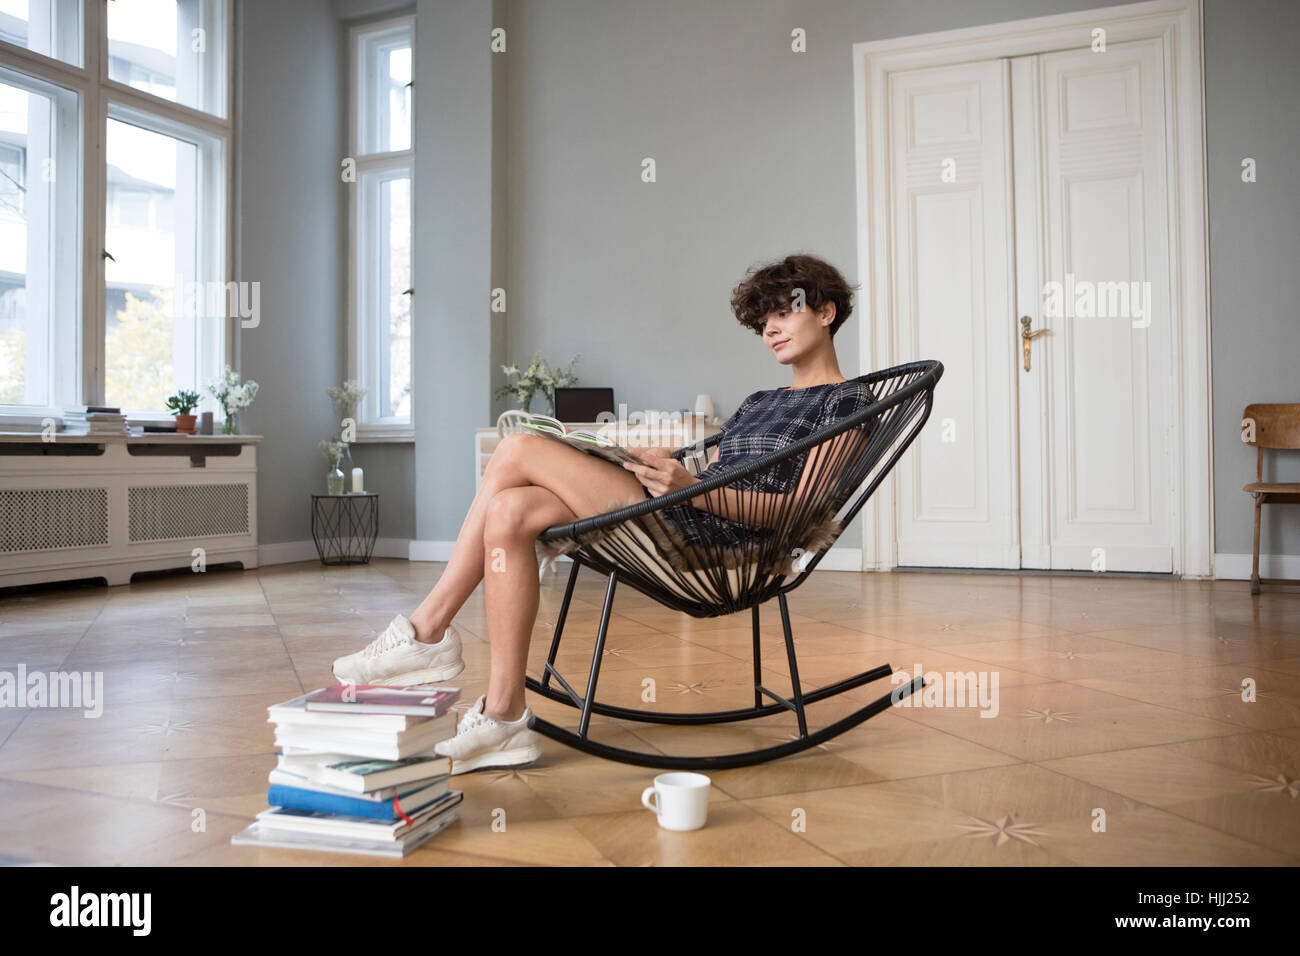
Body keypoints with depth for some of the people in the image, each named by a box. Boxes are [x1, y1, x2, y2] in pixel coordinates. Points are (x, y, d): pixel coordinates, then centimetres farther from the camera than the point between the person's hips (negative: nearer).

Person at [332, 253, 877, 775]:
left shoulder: (846, 399, 7)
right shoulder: (758, 403, 32)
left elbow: (804, 509, -8)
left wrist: (692, 488, -18)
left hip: (718, 535, -8)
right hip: (678, 521, 8)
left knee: (518, 450, -14)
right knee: (509, 512, -14)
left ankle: (427, 631, -4)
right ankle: (503, 719, -13)